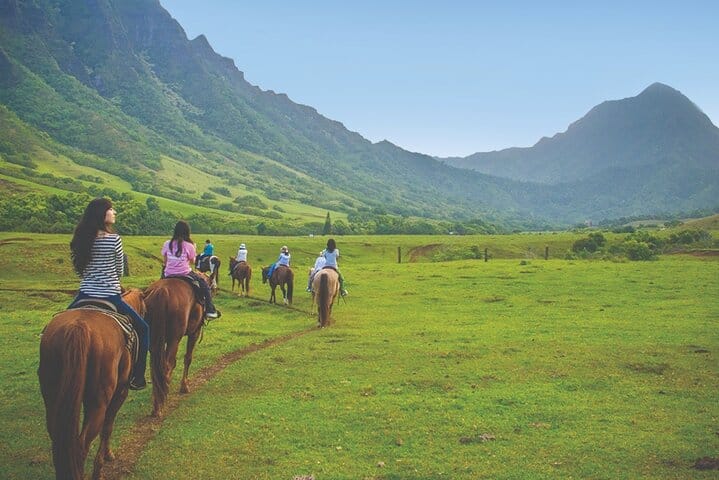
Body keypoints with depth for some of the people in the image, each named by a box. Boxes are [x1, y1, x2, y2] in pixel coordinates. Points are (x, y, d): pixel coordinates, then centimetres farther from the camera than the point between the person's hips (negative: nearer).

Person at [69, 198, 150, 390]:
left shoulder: (81, 239, 1)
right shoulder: (114, 239, -13)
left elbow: (81, 269, 10)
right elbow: (119, 271, -1)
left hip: (85, 295, 5)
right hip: (110, 297, -5)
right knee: (142, 328, 12)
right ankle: (137, 378, 12)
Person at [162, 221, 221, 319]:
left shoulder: (167, 244, 0)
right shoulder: (189, 246, -9)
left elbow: (165, 260, 9)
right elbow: (192, 261, 2)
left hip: (169, 275, 3)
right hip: (185, 274, -3)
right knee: (204, 284, 17)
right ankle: (210, 310, 13)